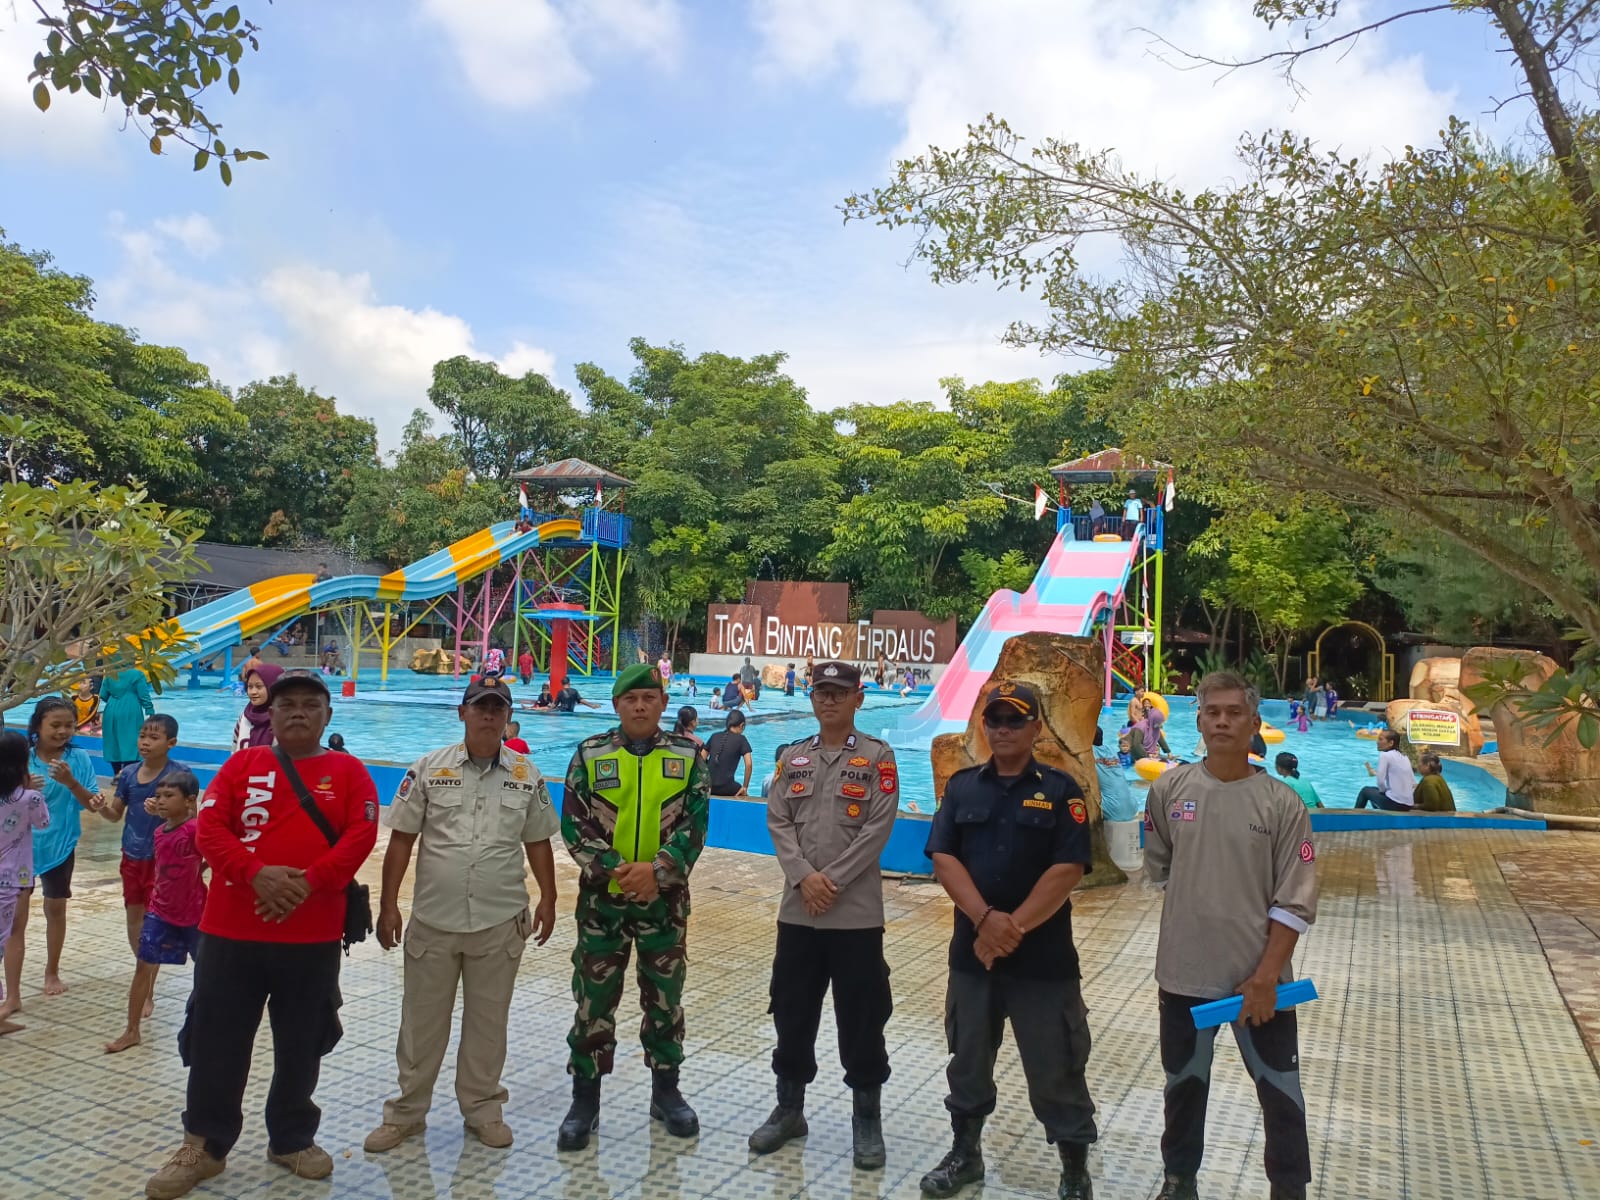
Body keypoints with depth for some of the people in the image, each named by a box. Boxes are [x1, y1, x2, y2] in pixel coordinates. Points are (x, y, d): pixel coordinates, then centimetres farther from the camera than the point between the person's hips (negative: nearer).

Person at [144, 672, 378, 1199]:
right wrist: (256, 872, -19)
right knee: (217, 1040, 9)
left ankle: (293, 1140, 30)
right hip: (230, 931, 1)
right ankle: (204, 1145, 28)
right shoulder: (242, 764, 5)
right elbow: (209, 827, -4)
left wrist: (309, 882, -20)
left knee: (300, 1045, 11)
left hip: (314, 936, -1)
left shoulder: (348, 771, 2)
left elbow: (361, 835, -7)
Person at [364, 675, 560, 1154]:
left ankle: (483, 1108, 30)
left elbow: (538, 843, 8)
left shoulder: (527, 776, 1)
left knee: (488, 1021, 13)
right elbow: (401, 840, 0)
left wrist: (548, 899, 5)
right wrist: (388, 904, -3)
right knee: (422, 1020, 13)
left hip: (500, 922, 0)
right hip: (433, 920, 0)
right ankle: (406, 1112, 30)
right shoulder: (428, 769, -2)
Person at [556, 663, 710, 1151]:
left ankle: (666, 1091, 31)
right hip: (602, 897, 0)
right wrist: (615, 868, -17)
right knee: (594, 1000, 7)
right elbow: (574, 825, -5)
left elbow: (694, 825, -6)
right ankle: (585, 1100, 23)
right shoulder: (590, 754, -2)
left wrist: (656, 870, -19)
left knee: (665, 997, 13)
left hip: (665, 900, 1)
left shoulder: (687, 756, -1)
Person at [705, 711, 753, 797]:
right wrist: (745, 787, 0)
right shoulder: (741, 739, 0)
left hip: (708, 786, 4)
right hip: (726, 788, -4)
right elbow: (749, 764, -9)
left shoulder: (714, 736, 11)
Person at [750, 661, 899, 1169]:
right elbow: (778, 822, 2)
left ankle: (866, 1119, 22)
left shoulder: (878, 756, -2)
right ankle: (789, 1109, 30)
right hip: (797, 910, 4)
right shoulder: (792, 757, 9)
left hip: (857, 912, -3)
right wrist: (804, 877, -12)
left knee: (861, 1018, 5)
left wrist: (833, 881, -14)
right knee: (792, 1012, 13)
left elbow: (878, 827, -9)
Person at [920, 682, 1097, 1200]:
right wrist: (986, 918, -17)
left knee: (1055, 1070, 5)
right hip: (971, 952, 3)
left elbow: (1067, 870, -11)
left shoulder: (1060, 790, -3)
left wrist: (1012, 929, -16)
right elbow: (943, 859, -3)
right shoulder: (962, 786, 5)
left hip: (1044, 957, -3)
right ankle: (965, 1153, 34)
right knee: (968, 1061, 16)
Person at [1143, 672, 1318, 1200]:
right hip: (1184, 972, 2)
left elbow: (1296, 903, -10)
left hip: (1259, 976, -2)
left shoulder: (1282, 803, -10)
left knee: (1281, 1093, 12)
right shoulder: (1169, 789, -6)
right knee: (1184, 1085, 19)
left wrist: (1266, 975, -15)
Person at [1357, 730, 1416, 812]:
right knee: (1375, 791, 31)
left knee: (1365, 791, 19)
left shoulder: (1385, 755, -8)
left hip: (1394, 803, -7)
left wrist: (1383, 790, 4)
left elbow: (1380, 781, -16)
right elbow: (1414, 784, 14)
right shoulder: (1404, 756, 13)